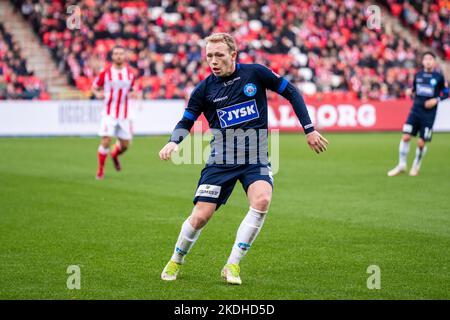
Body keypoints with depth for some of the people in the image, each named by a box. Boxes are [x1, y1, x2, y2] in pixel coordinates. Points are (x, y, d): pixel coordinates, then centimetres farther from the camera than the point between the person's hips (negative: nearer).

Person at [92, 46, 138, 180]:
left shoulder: (130, 73, 5)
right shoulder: (105, 73, -4)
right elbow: (94, 87, 5)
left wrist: (133, 93, -4)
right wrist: (98, 94, -17)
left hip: (124, 115, 3)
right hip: (109, 113, -3)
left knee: (125, 145, 6)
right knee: (106, 141, -14)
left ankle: (115, 155, 41)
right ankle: (100, 170, 3)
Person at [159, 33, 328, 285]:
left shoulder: (255, 73, -5)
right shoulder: (204, 89, -2)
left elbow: (291, 92, 5)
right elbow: (186, 122, 7)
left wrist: (309, 129, 2)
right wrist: (174, 142, -14)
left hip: (256, 160, 0)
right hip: (221, 161, 1)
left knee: (262, 200, -29)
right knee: (200, 217, -8)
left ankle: (233, 265, -17)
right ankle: (176, 261, 22)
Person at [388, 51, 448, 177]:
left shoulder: (439, 77, -2)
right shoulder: (418, 75, 7)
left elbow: (446, 93, 6)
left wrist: (436, 100, -10)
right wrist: (410, 91, -1)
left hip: (429, 114, -3)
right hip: (415, 110, 3)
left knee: (421, 143, -2)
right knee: (406, 137, -9)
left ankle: (416, 166, 22)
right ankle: (401, 165, 6)